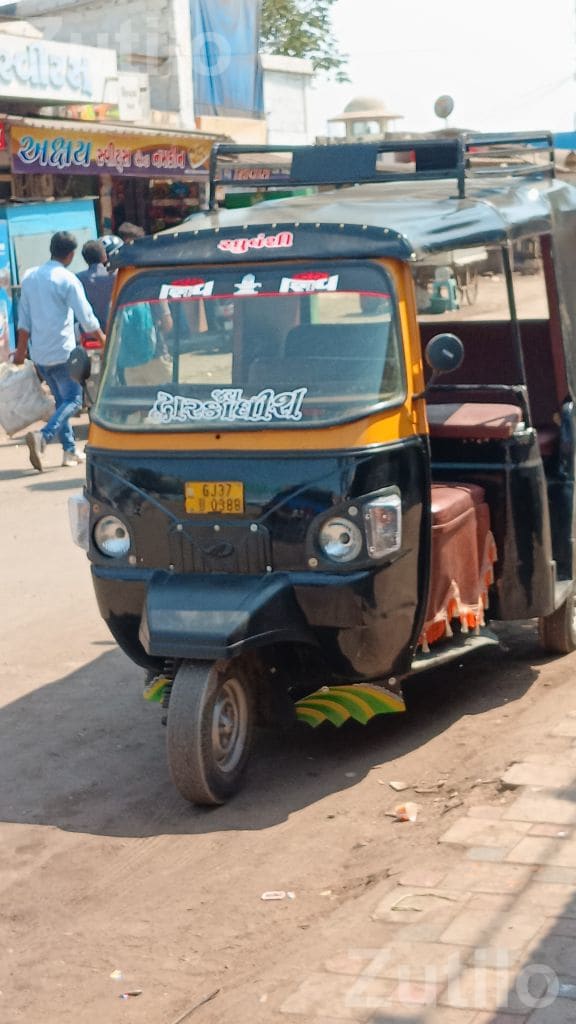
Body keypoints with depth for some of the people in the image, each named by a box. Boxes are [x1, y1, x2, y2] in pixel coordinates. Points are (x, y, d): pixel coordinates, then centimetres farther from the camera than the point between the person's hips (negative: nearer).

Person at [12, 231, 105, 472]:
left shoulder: (30, 277, 8)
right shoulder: (67, 280, -11)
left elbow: (24, 318, 11)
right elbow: (86, 317, -9)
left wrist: (21, 349, 18)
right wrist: (103, 339, 6)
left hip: (38, 353, 7)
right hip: (62, 352, -7)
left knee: (61, 399, 17)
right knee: (73, 399, 0)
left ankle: (70, 451, 17)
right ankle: (43, 436, -21)